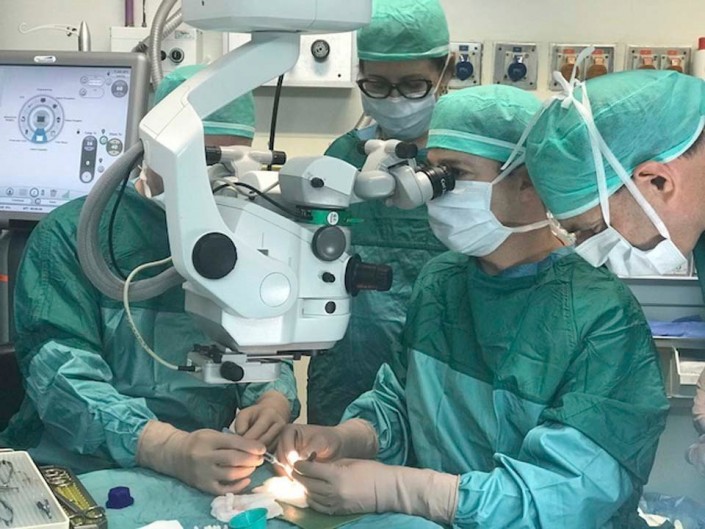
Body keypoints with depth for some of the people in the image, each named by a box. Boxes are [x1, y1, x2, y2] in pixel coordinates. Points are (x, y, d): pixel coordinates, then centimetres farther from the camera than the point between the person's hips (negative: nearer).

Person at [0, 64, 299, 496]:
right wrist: (169, 450, -30)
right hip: (72, 474, -3)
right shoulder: (73, 235, -4)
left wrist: (274, 402, -13)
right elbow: (61, 375, -15)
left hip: (205, 477, 3)